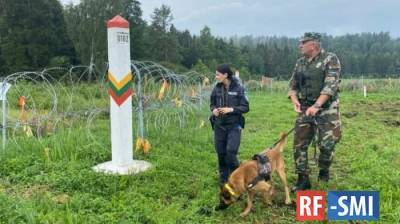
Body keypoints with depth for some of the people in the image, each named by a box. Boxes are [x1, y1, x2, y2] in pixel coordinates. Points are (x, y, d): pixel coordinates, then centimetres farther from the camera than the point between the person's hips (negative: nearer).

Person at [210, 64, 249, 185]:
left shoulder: (238, 88, -9)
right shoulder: (217, 88, 2)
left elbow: (245, 107, -7)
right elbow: (212, 103, 14)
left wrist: (231, 109, -20)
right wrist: (213, 110, -8)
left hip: (234, 125, -4)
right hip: (219, 125, 4)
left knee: (231, 151, -12)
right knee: (221, 153, 7)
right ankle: (223, 179, 25)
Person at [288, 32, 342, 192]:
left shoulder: (330, 59, -6)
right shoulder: (300, 63, 11)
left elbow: (330, 85, -17)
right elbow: (292, 85, 14)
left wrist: (316, 105, -25)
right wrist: (294, 100, -6)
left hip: (326, 109, -5)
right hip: (305, 109, 5)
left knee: (326, 143, -9)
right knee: (299, 144, 1)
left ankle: (324, 170, 22)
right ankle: (303, 180, 14)